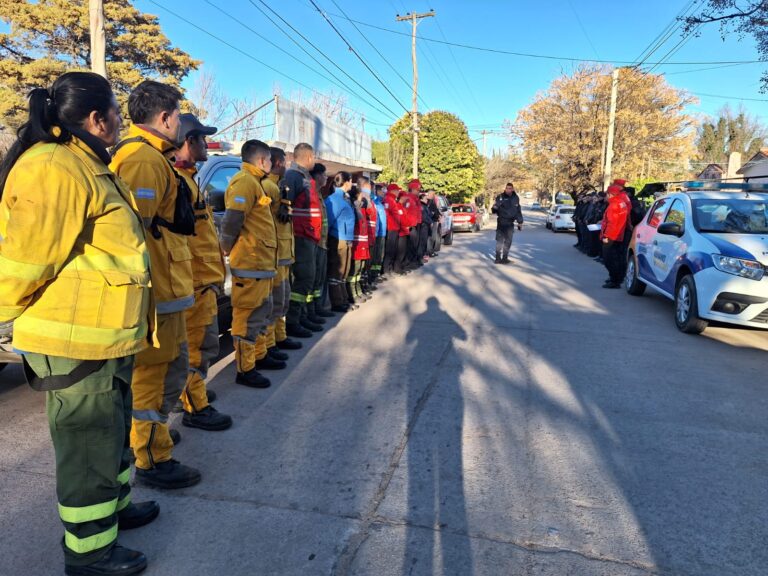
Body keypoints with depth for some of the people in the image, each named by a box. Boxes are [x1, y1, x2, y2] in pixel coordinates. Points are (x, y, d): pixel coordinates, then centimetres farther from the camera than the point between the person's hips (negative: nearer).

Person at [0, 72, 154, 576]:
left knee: (112, 432, 24)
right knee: (90, 446, 5)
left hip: (107, 338, 10)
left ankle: (114, 505, 44)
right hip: (76, 344, -10)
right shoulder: (55, 169, -19)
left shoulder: (87, 166, 16)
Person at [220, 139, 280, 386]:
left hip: (262, 263, 11)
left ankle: (259, 356, 34)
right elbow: (231, 221, -22)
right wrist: (230, 250, -10)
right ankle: (245, 370, 4)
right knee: (248, 317, -4)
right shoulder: (245, 181, -13)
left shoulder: (254, 182, 21)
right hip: (250, 263, -11)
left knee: (262, 311, 20)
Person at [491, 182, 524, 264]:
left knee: (508, 241, 7)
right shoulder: (500, 197, -6)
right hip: (501, 222, -4)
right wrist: (494, 208, -31)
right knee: (499, 240, -5)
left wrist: (520, 222, 17)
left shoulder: (516, 198, 7)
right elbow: (494, 210, -7)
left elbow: (518, 211, 17)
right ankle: (498, 258, 0)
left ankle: (505, 258, 17)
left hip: (510, 223, 4)